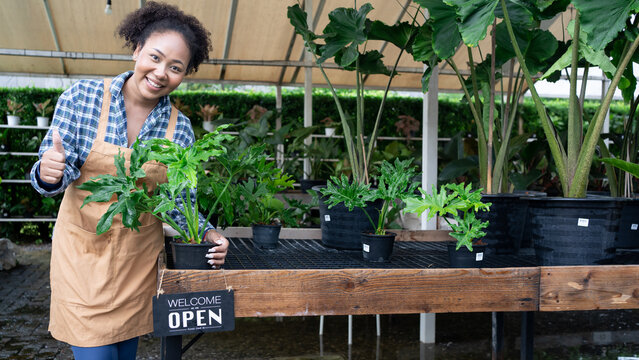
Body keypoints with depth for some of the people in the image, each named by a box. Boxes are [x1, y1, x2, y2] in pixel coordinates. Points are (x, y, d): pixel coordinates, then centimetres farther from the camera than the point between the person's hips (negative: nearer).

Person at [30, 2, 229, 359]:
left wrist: (206, 234, -16)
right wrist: (49, 174, -32)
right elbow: (56, 175, -9)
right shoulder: (83, 97, -10)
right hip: (84, 251, -2)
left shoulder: (180, 127, -4)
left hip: (140, 259, 2)